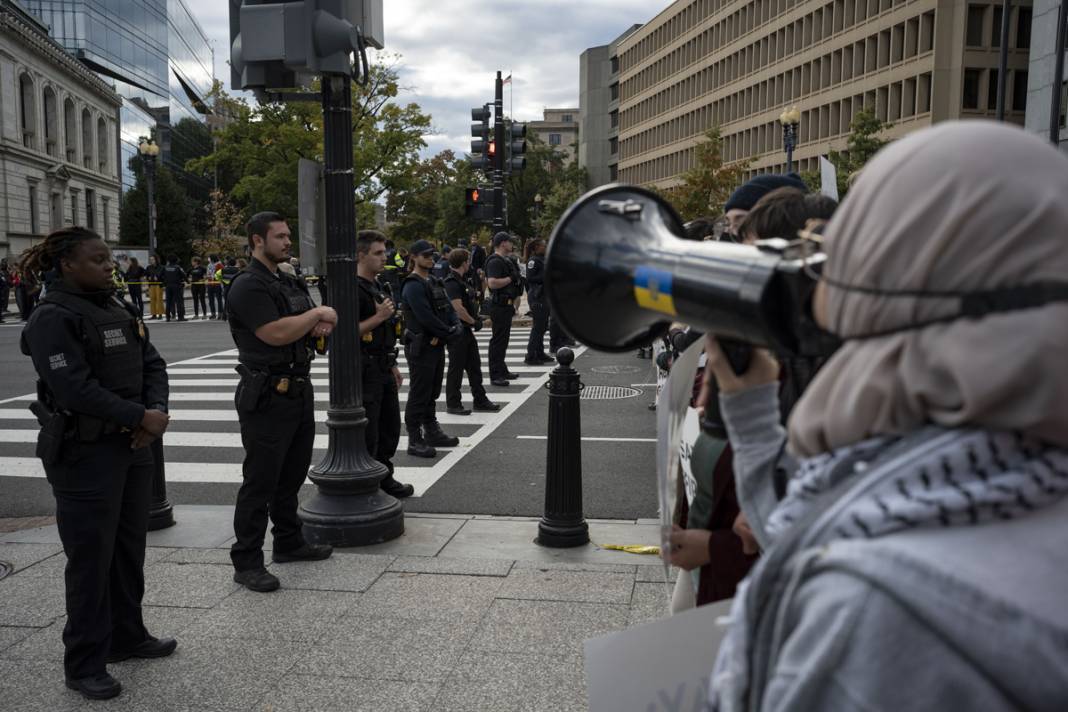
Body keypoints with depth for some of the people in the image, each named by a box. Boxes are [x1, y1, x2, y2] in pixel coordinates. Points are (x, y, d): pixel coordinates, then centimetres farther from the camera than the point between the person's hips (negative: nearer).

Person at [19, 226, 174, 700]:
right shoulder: (53, 319, -13)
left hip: (132, 447, 8)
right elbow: (76, 388, -23)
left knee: (130, 547, 16)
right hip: (84, 455, -8)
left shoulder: (118, 310, 11)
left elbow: (152, 364, 8)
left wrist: (156, 411, -10)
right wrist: (141, 416, -19)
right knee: (91, 558, 0)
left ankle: (126, 636, 33)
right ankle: (84, 665, 13)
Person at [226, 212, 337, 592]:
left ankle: (289, 542, 32)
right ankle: (246, 562, 6)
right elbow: (276, 333, -25)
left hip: (299, 390, 9)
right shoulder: (248, 286, -13)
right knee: (260, 481, -2)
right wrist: (317, 313, -11)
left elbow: (315, 325, 21)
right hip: (267, 397, -9)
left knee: (292, 474, 18)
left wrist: (321, 326, -3)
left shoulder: (290, 283, 15)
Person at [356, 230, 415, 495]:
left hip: (383, 369, 10)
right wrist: (379, 317, -22)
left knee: (390, 427, 17)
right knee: (367, 434, -4)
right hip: (364, 371, -9)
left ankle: (384, 479, 31)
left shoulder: (377, 287, 15)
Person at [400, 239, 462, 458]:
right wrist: (449, 333, -15)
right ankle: (415, 441, 3)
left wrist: (456, 326, -7)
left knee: (432, 393, 18)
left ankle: (432, 433, 30)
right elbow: (426, 318, -23)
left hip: (437, 345, 9)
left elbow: (448, 308, 13)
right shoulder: (413, 286, -16)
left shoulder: (434, 282, 15)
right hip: (421, 347, -9)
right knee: (419, 395, -4)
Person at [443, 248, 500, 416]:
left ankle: (480, 400, 22)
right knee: (456, 368, 0)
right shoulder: (452, 282, -18)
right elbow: (458, 308, -26)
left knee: (474, 366, 13)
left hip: (467, 330, 10)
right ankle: (453, 404, 9)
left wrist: (476, 319, 6)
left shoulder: (462, 280, 13)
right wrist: (474, 321, -14)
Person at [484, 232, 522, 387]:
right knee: (498, 340, -8)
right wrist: (511, 278, -20)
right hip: (499, 306, -11)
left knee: (503, 339, 17)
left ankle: (502, 370, 26)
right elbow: (492, 283, -29)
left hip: (506, 304, 11)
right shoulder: (495, 261, -16)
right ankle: (495, 375, -5)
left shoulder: (505, 260, 17)